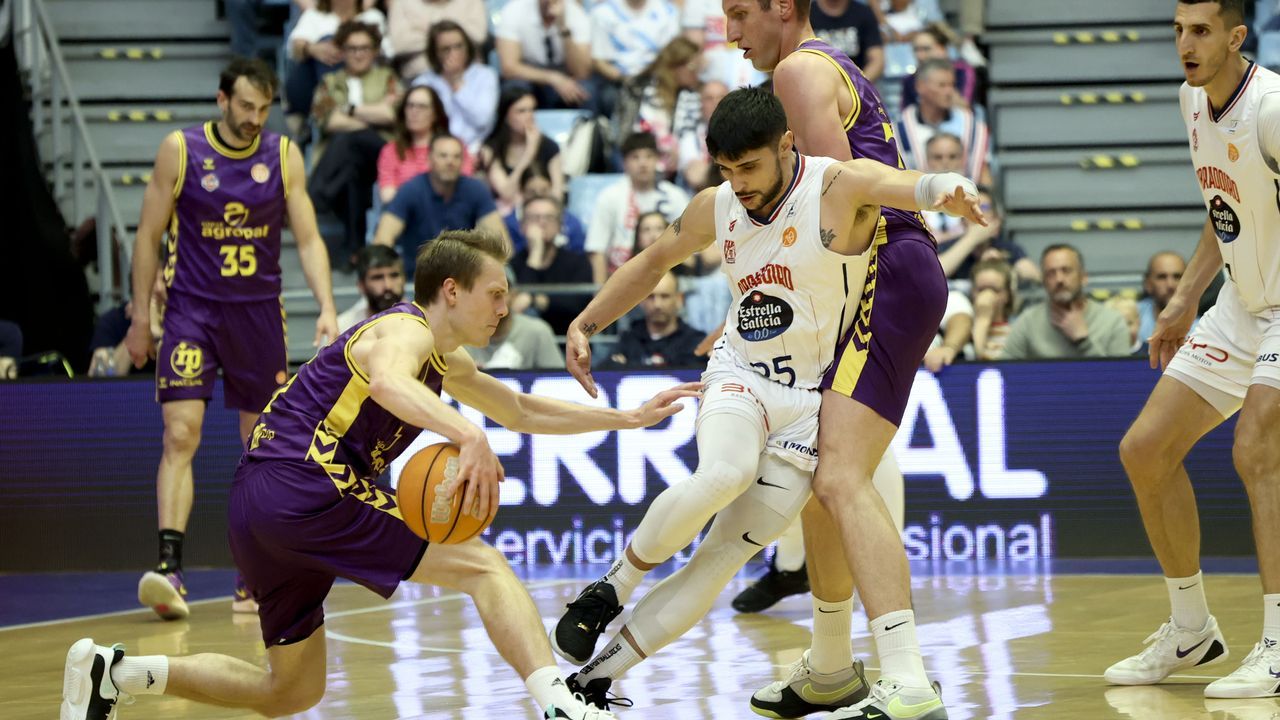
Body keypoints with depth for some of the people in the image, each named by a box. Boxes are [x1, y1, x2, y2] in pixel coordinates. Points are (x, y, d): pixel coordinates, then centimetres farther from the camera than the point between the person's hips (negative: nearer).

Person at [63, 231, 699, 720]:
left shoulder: (447, 362, 24)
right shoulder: (404, 330, -6)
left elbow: (524, 412, 35)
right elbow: (387, 383, -32)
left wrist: (630, 418, 29)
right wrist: (469, 436, -46)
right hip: (304, 485, -10)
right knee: (483, 567, -13)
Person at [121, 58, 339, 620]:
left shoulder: (284, 156, 0)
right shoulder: (180, 150, -5)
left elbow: (308, 239, 1)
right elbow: (149, 235, 1)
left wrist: (326, 307, -13)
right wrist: (141, 316, 0)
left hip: (258, 310, 3)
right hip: (191, 306, -3)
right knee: (181, 433, -15)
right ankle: (169, 565, -22)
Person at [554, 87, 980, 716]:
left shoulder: (840, 187, -16)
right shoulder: (716, 209, 1)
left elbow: (905, 186, -38)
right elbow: (654, 261, 20)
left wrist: (944, 188, -62)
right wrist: (585, 323, 15)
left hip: (812, 403, -2)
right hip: (739, 379, 2)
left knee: (723, 557, -9)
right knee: (722, 476, -34)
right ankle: (614, 587, -15)